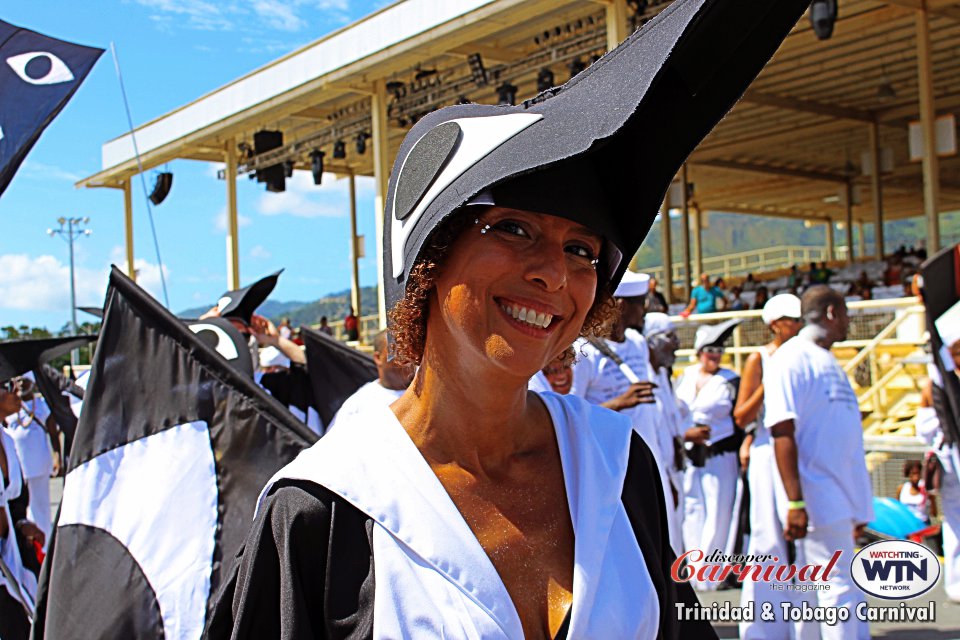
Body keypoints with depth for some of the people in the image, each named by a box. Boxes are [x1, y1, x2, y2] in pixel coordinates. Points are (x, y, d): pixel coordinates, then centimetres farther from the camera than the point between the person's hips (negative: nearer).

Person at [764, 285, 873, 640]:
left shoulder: (829, 362, 18)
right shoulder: (791, 357, -9)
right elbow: (782, 430, -17)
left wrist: (859, 509, 20)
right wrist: (795, 502, -23)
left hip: (845, 496, 9)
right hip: (819, 497, -9)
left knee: (846, 590, 14)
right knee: (838, 587, -6)